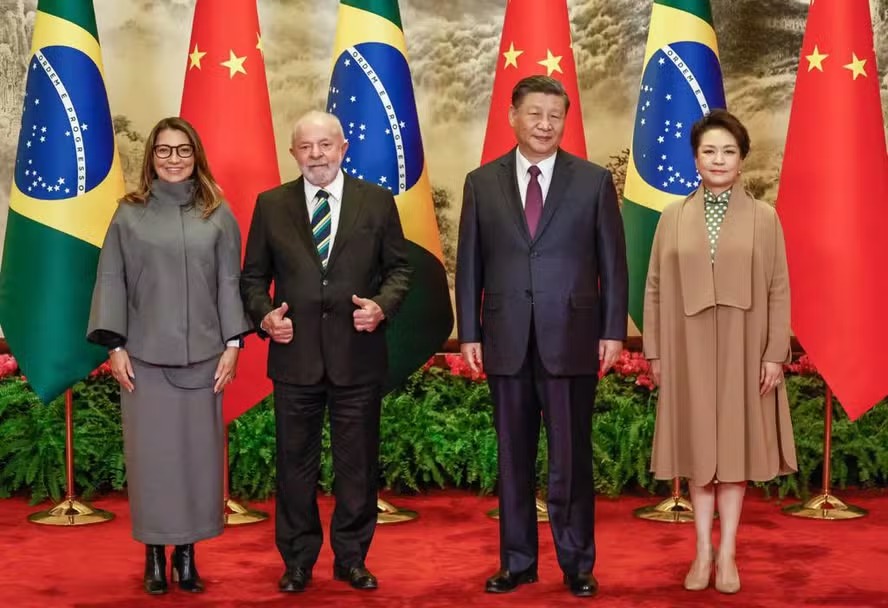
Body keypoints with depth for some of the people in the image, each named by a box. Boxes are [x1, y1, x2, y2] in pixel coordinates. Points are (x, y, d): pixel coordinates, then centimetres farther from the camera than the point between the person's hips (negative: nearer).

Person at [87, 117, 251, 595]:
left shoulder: (217, 214, 5)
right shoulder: (129, 214, 4)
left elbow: (229, 281, 5)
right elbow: (112, 281, 3)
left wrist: (232, 343, -1)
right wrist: (115, 346, -4)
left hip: (202, 354, 1)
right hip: (145, 356, -1)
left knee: (197, 450, 3)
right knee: (150, 452, 2)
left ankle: (186, 554, 13)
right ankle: (154, 555, 12)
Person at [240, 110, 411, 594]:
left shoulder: (377, 201, 4)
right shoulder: (271, 205, 5)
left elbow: (398, 268, 6)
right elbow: (253, 277, 9)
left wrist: (382, 305, -12)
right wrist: (264, 315, -9)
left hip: (358, 354, 0)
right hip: (295, 354, 1)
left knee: (358, 462, 8)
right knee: (295, 462, 8)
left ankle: (351, 558, 23)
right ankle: (298, 560, 22)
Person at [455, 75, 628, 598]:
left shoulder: (594, 181, 3)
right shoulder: (482, 183, 6)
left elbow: (613, 263, 2)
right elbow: (470, 265, 6)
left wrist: (613, 331, -3)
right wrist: (469, 334, 2)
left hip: (572, 339, -1)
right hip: (506, 340, 2)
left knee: (572, 458, 4)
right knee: (514, 457, 9)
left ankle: (577, 564, 17)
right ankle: (518, 560, 21)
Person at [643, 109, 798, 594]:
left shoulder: (763, 217, 1)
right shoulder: (673, 217, 4)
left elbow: (779, 291, -1)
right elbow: (655, 288, 4)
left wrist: (775, 354, -7)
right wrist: (654, 351, 0)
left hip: (742, 350, -1)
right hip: (689, 349, 1)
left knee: (735, 445, 5)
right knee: (697, 447, 7)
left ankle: (727, 552, 14)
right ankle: (703, 551, 16)